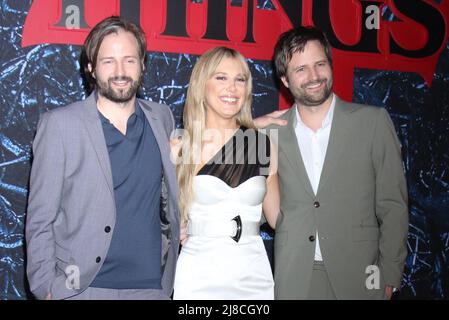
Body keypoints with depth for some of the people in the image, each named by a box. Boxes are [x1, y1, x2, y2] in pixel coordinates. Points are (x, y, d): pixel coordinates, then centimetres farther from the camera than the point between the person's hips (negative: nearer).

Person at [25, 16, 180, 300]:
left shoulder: (162, 117, 5)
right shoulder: (59, 124, -7)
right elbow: (40, 220, -6)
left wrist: (180, 223, 6)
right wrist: (46, 290, -11)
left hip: (153, 286, 3)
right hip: (83, 288, -3)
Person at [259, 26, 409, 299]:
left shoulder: (373, 121, -2)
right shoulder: (271, 131, 3)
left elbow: (392, 206, 0)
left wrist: (389, 277, -3)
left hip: (358, 277, -1)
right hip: (292, 281, 1)